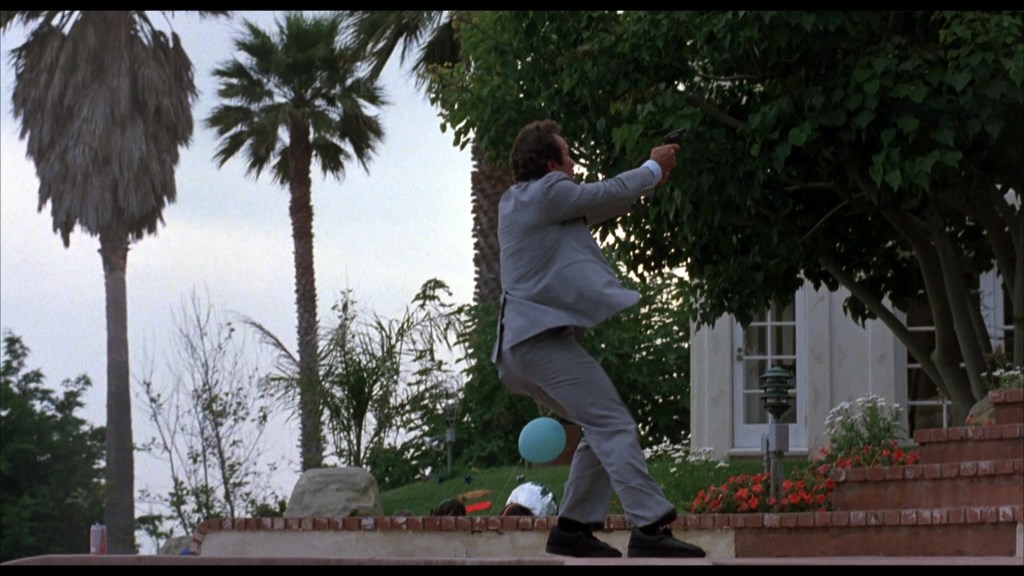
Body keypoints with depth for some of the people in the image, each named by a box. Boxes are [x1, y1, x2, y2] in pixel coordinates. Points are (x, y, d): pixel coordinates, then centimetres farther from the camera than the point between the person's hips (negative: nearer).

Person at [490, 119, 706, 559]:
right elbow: (610, 194, 2)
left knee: (601, 430, 14)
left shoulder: (516, 202, 22)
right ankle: (649, 528, -24)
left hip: (520, 344, 10)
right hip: (543, 336, -10)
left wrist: (649, 183, 29)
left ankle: (573, 526, 10)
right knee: (614, 427, -15)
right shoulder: (547, 192, -6)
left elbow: (598, 206, 29)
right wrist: (654, 167, 20)